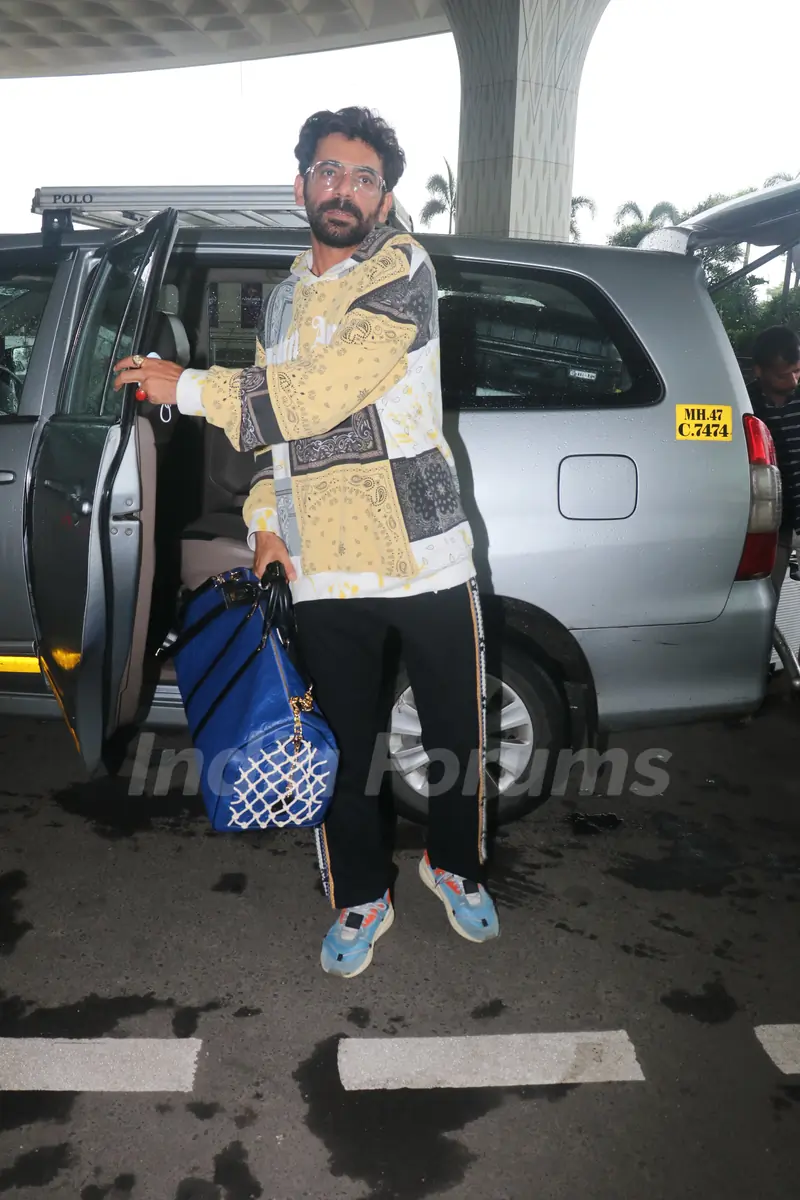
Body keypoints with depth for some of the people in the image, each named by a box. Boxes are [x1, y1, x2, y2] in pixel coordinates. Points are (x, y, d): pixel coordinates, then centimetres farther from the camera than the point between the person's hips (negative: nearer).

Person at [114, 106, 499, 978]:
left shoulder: (402, 268, -5)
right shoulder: (283, 298, 16)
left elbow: (323, 389, -18)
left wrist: (188, 386, -11)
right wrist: (265, 521, 9)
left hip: (426, 556, -4)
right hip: (322, 572, 4)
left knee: (456, 733, 10)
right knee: (345, 747, 11)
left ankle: (455, 865, 37)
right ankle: (361, 898, 32)